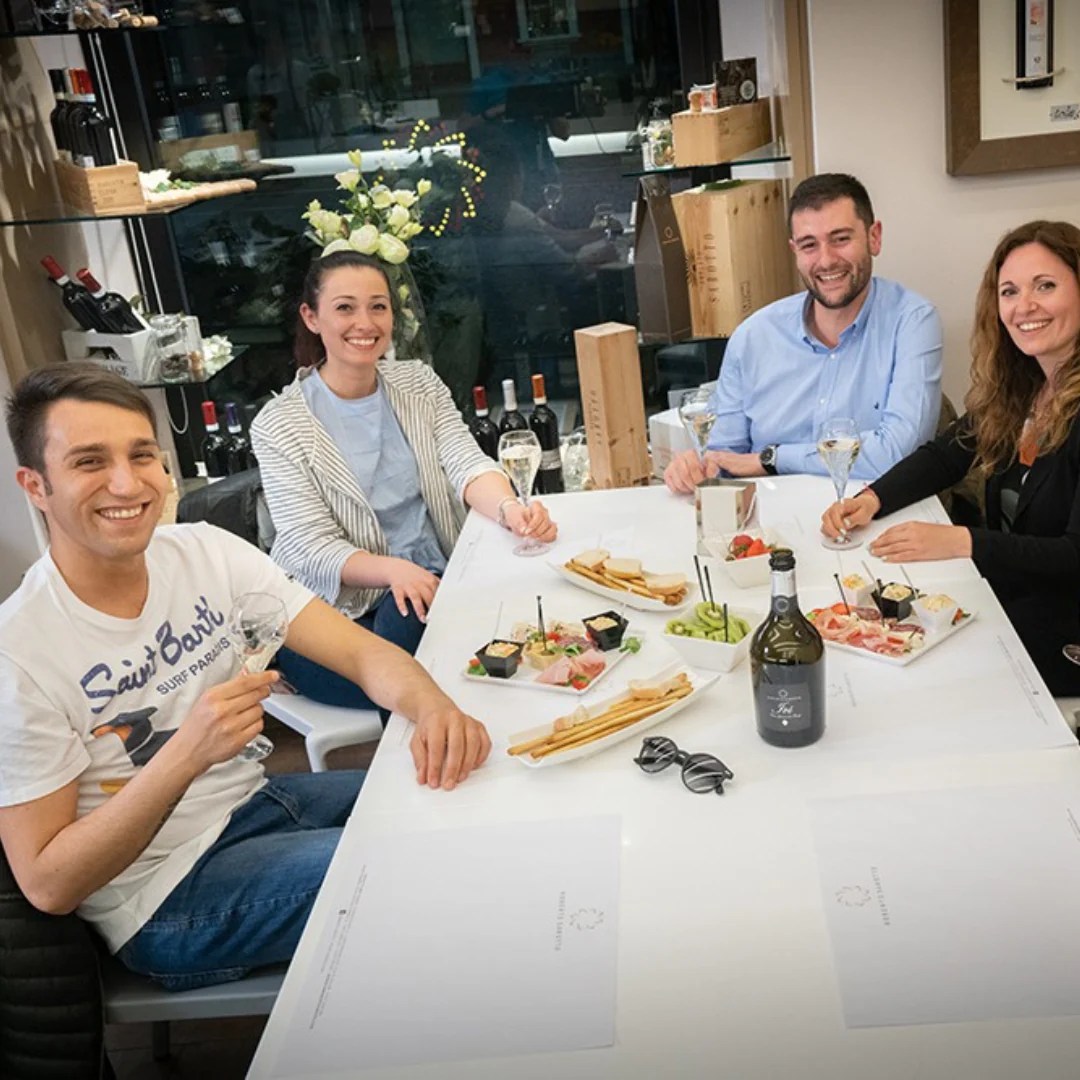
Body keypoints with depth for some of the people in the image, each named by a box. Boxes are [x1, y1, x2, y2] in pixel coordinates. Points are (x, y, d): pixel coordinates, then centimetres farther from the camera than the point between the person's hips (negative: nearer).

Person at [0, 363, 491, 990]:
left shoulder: (207, 552, -6)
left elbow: (361, 651, -10)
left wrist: (432, 706, -33)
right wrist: (186, 752, -33)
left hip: (253, 802, 6)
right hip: (164, 901, -6)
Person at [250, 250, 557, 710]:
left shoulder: (419, 383, 9)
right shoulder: (278, 426, -4)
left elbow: (466, 463, -7)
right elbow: (311, 548, -12)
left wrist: (509, 508, -32)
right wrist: (392, 570, -33)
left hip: (434, 585, 4)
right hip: (336, 614, -4)